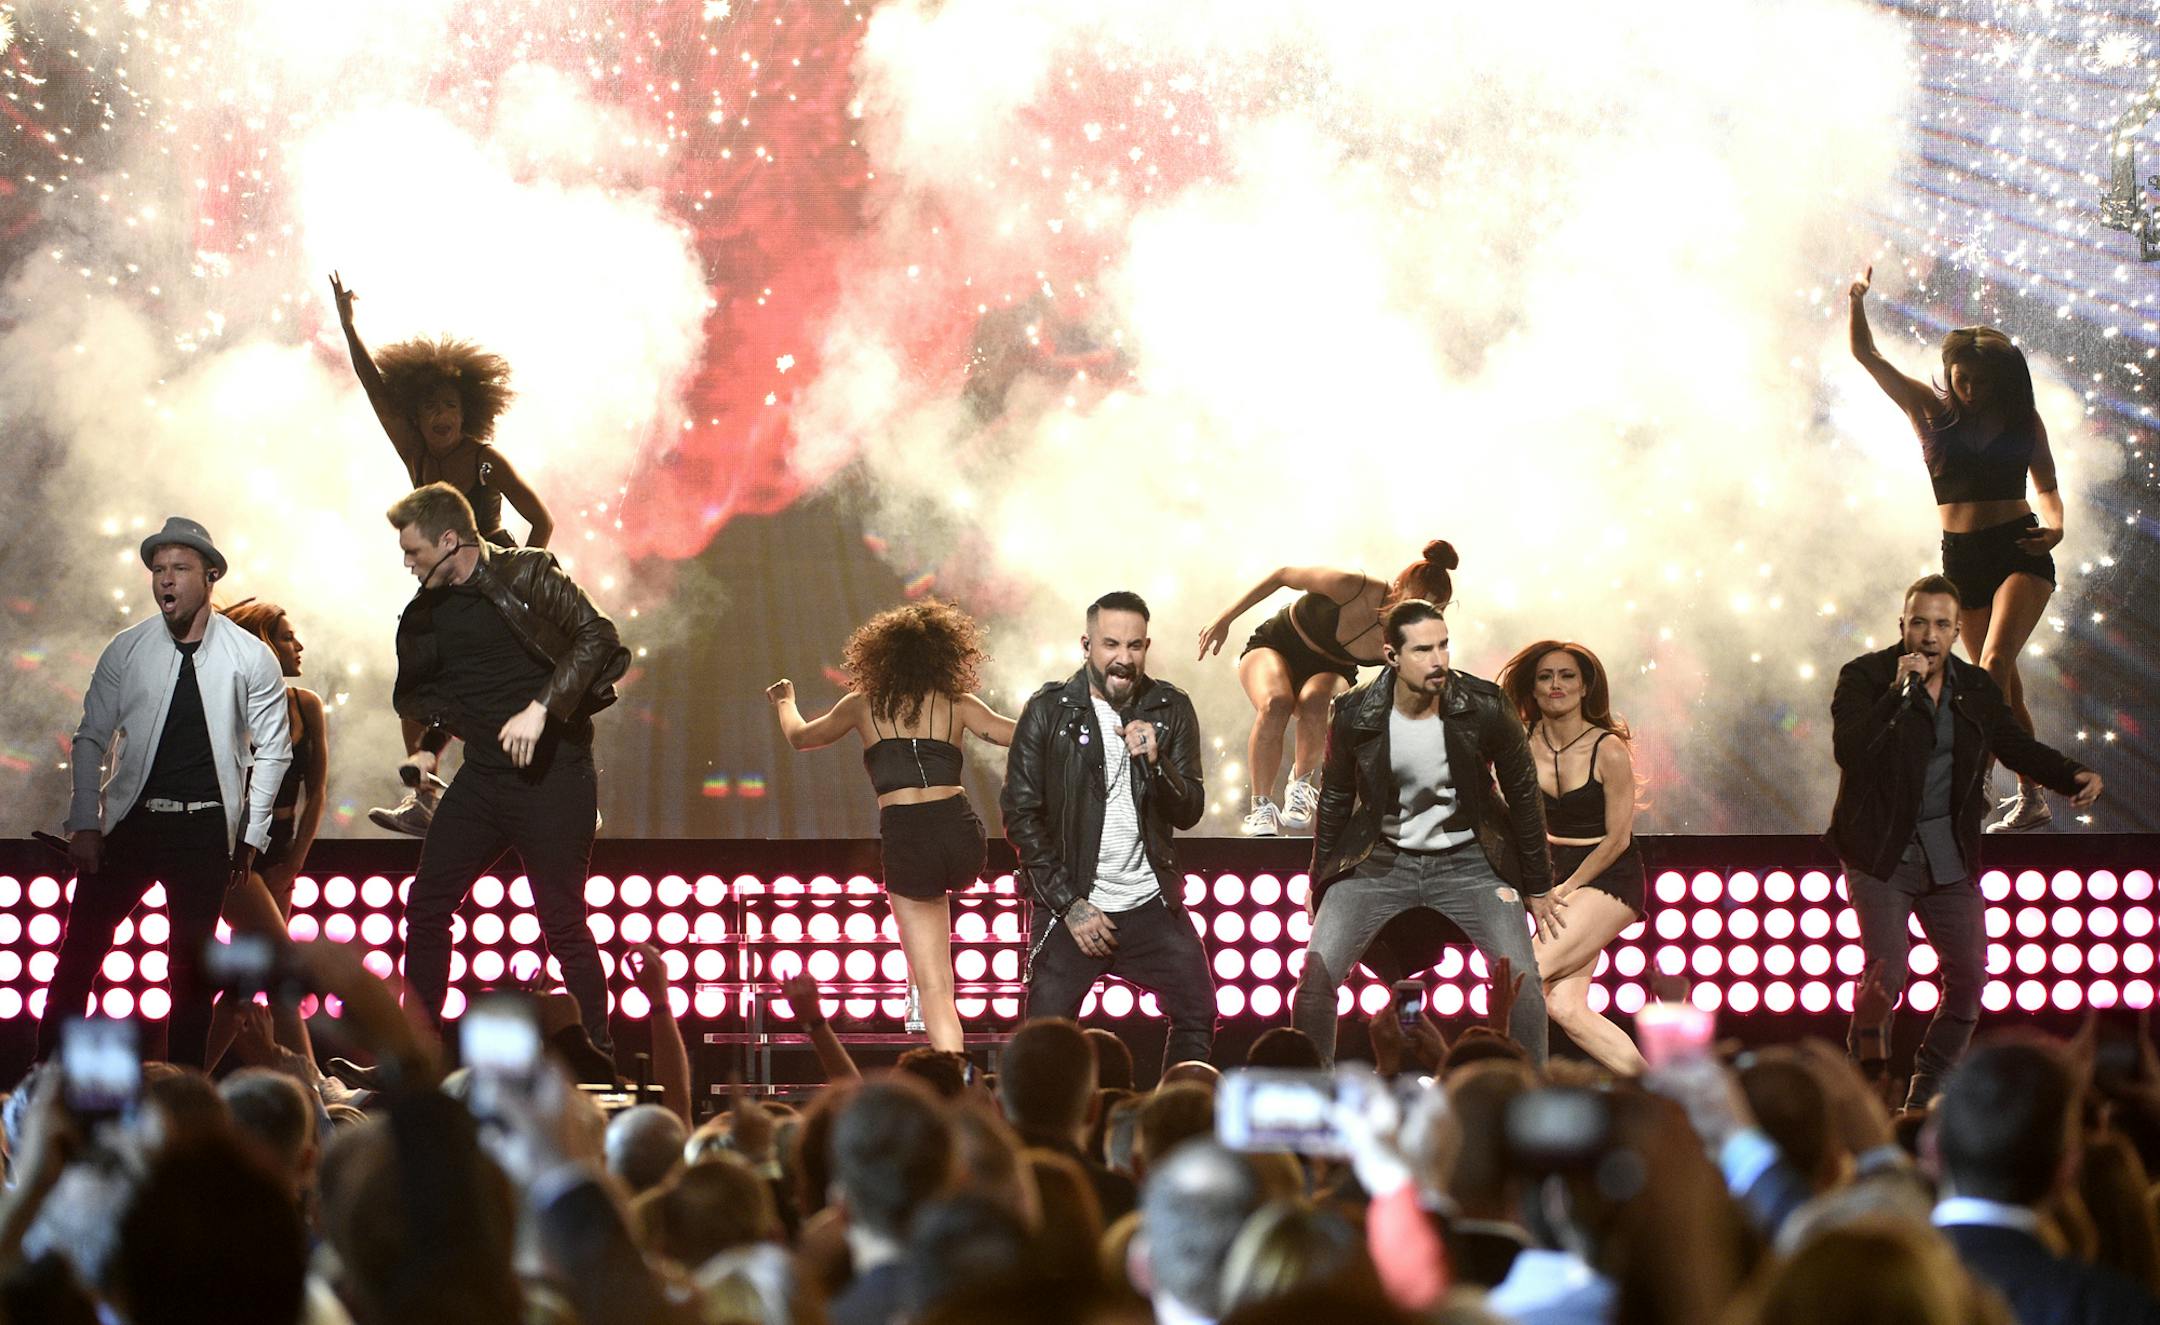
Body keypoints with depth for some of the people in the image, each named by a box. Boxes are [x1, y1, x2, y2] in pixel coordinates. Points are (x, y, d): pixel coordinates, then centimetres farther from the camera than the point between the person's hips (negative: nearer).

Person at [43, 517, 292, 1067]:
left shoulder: (250, 658, -1)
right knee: (78, 950, -2)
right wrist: (85, 823, -2)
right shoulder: (127, 650, 2)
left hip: (205, 830, -1)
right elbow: (91, 740, 7)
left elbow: (273, 748, 6)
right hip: (130, 819, 1)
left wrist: (250, 836, 4)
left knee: (192, 970, 3)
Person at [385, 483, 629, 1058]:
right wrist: (430, 744, 4)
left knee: (563, 923, -3)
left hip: (550, 775, -7)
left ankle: (600, 1052, 9)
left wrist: (541, 708, -23)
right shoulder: (426, 612, 12)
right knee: (425, 907, 4)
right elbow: (415, 691, 25)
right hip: (481, 778, 7)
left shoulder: (527, 574, -7)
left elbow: (596, 638, -15)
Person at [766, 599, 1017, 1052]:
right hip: (961, 836, 1)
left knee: (936, 990, 1)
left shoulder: (863, 705, 15)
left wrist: (784, 703, 53)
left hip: (906, 846, -1)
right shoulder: (957, 704, 12)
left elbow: (800, 737, 31)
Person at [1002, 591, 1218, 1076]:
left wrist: (1154, 761, -20)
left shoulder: (1171, 712, 3)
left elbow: (1189, 812, 0)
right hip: (1072, 906, -2)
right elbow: (1021, 817, -4)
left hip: (1152, 907, 3)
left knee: (1198, 1017, 0)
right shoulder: (1049, 712, -4)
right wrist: (1070, 905, -10)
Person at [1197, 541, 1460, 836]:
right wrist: (1225, 621, -9)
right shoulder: (1350, 588, -30)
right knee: (1275, 704, -37)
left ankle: (1302, 784, -13)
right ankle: (1262, 806, -24)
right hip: (1273, 648, -1)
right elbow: (1282, 576, -14)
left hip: (1330, 673, 2)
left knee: (1315, 702, -37)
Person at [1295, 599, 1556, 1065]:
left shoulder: (1485, 709, -15)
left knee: (1523, 982, -15)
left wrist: (1537, 888, 6)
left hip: (1466, 860, -1)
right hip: (1381, 860, 1)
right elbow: (1336, 799, 5)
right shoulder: (1355, 716, -13)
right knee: (1315, 976, -13)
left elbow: (1523, 795, -1)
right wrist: (1319, 884, 12)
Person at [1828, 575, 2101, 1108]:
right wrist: (1898, 692, -25)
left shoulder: (1977, 688, 8)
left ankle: (1925, 1092, 19)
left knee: (1969, 976, 3)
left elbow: (2018, 746, 13)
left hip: (1951, 858, 5)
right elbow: (1848, 750, -20)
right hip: (1881, 855, -5)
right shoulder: (1864, 677, -7)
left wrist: (2073, 776, -5)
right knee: (1886, 970, -16)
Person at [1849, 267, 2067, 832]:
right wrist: (1858, 300, -13)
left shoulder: (2022, 420, 3)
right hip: (1962, 558, 2)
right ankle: (2031, 796, 17)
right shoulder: (1930, 410, 4)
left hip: (2020, 552, -2)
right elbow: (1866, 354, 1)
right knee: (2004, 684, 7)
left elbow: (2046, 485, 12)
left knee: (1995, 663, -22)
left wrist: (2055, 526, -8)